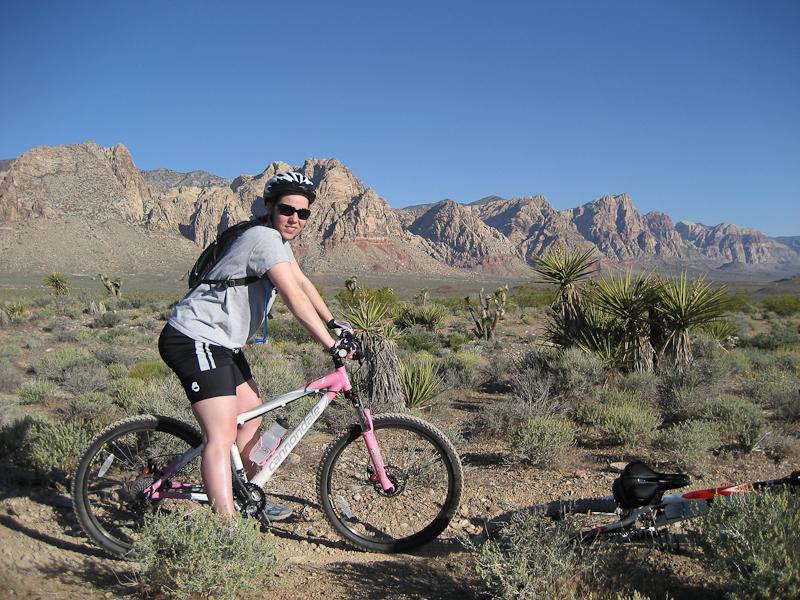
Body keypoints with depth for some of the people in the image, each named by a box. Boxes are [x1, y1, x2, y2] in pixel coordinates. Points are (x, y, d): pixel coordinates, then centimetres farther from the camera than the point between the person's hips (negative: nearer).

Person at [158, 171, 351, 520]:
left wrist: (334, 322, 16)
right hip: (195, 339, -11)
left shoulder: (278, 239, 13)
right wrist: (331, 345, -24)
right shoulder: (265, 238, -18)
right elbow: (295, 298, -24)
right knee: (222, 435, -18)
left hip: (221, 343, 11)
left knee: (252, 417, 18)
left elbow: (303, 282, 20)